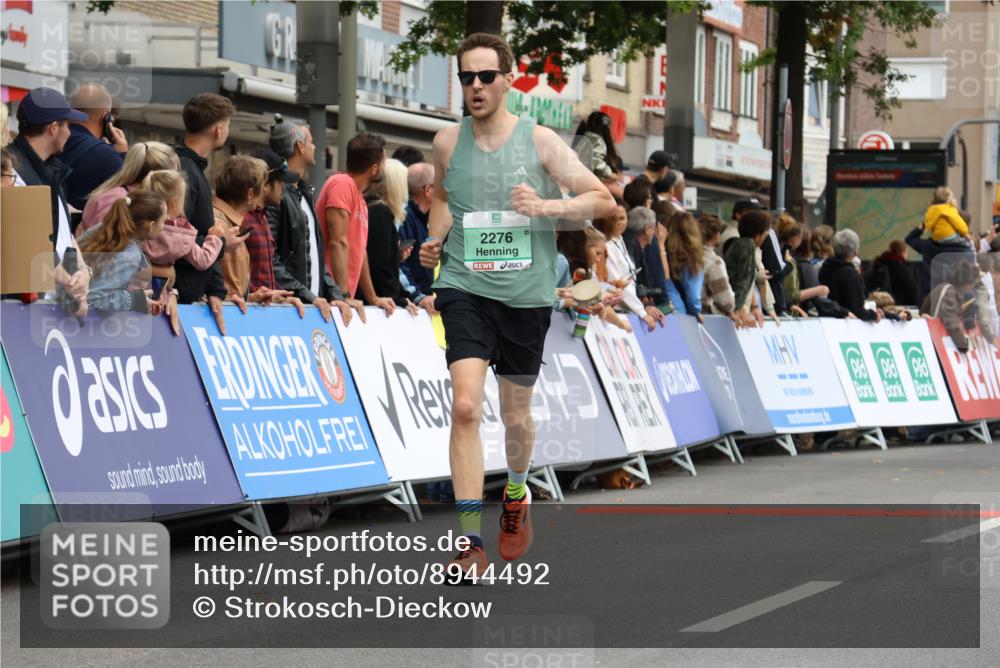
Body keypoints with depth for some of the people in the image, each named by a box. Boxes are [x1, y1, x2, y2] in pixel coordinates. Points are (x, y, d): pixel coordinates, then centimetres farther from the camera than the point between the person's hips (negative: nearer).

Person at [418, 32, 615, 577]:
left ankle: (516, 496, 46)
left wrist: (546, 206, -18)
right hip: (465, 288, 0)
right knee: (465, 406, -18)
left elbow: (602, 200, -2)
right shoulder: (448, 143, 3)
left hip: (527, 294, 0)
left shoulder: (539, 141, -3)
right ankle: (471, 543, -18)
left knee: (516, 415, 13)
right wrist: (435, 239, 5)